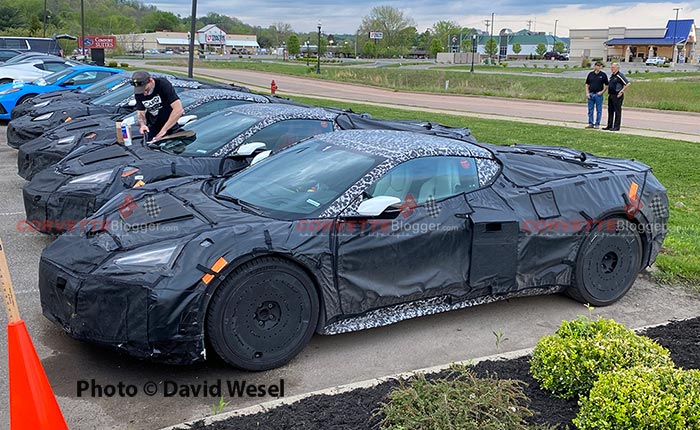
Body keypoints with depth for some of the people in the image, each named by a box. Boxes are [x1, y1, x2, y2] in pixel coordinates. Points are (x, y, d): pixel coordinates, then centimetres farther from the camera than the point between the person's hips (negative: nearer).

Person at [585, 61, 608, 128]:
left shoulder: (603, 75, 0)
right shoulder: (590, 74, 7)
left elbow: (606, 85, 3)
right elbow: (587, 84, 12)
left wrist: (602, 92, -9)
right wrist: (587, 93, 2)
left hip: (598, 94, -3)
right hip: (591, 94, 3)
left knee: (599, 110, 2)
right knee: (590, 110, 6)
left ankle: (597, 124, 8)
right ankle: (590, 123, 14)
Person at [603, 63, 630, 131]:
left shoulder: (619, 75, -12)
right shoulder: (612, 75, 15)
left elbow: (627, 83, -16)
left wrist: (621, 91, -16)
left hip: (617, 96, -9)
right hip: (611, 95, 9)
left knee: (617, 111, -4)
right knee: (610, 111, 11)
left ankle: (616, 127, -1)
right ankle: (609, 126, 18)